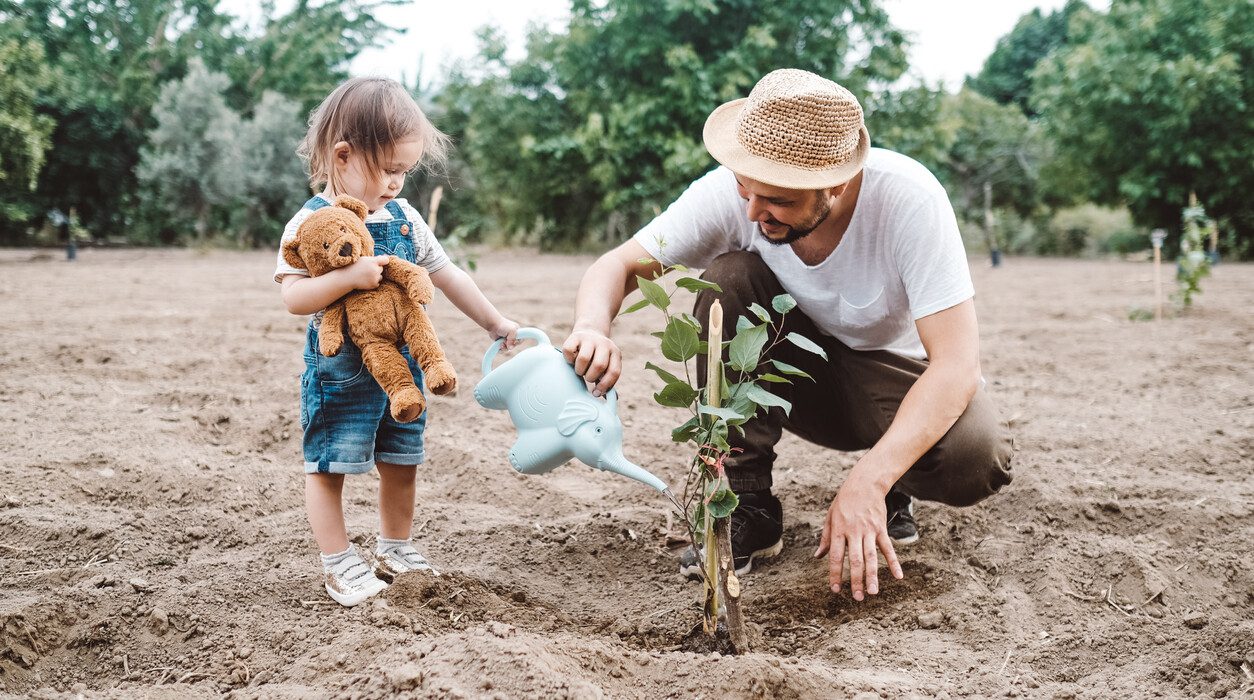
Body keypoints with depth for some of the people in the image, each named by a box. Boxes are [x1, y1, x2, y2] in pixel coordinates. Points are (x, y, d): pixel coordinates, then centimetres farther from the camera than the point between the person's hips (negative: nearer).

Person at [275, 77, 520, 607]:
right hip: (340, 371, -5)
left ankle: (395, 551, 31)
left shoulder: (404, 219, 5)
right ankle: (339, 565, 13)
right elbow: (294, 298, -22)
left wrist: (495, 322, 17)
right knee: (329, 465, 0)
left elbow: (447, 275, 14)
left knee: (400, 464, 13)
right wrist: (350, 277, -34)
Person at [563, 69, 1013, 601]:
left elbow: (956, 363, -34)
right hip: (800, 370, 3)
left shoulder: (909, 198, -32)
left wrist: (868, 482, -45)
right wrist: (593, 328, -43)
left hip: (893, 375, -2)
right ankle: (748, 507, -17)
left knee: (976, 457, -34)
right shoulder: (731, 191, -24)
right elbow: (619, 264, -18)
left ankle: (888, 490, 3)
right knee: (728, 277, -28)